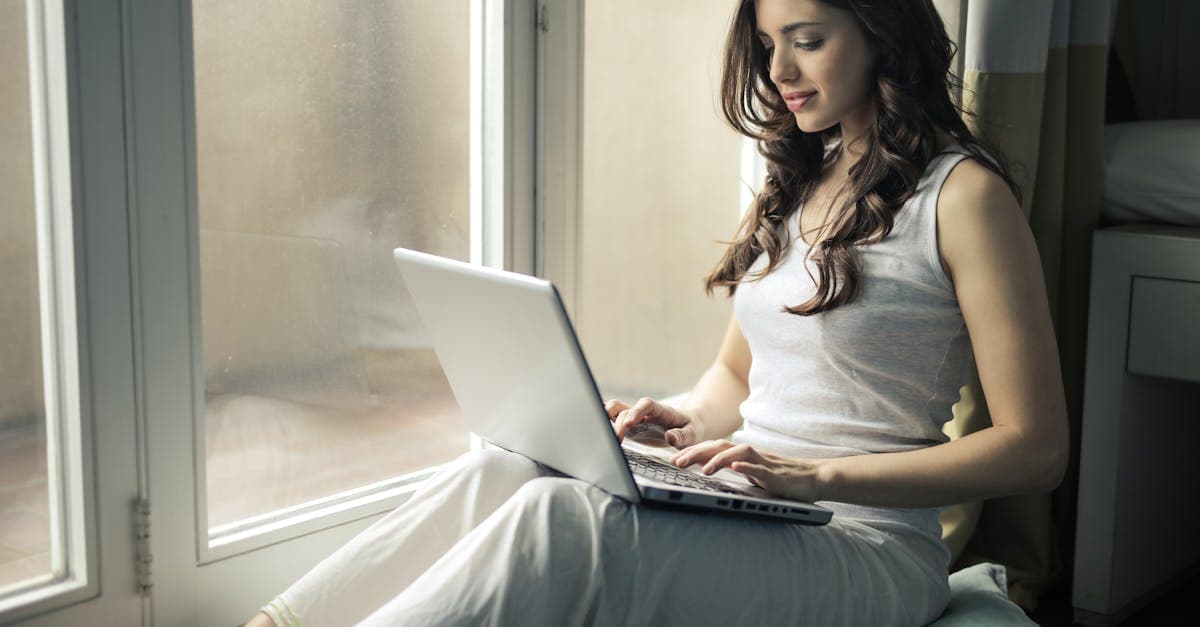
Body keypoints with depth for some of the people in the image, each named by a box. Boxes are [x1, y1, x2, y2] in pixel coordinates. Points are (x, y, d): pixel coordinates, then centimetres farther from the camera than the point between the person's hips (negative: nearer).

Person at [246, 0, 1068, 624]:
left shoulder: (962, 193, -8)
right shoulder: (797, 184, 16)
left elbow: (1035, 449, -11)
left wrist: (816, 474, -18)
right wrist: (690, 427, 0)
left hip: (868, 545, -7)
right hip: (744, 514, 7)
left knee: (562, 519, -30)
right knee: (496, 474, -17)